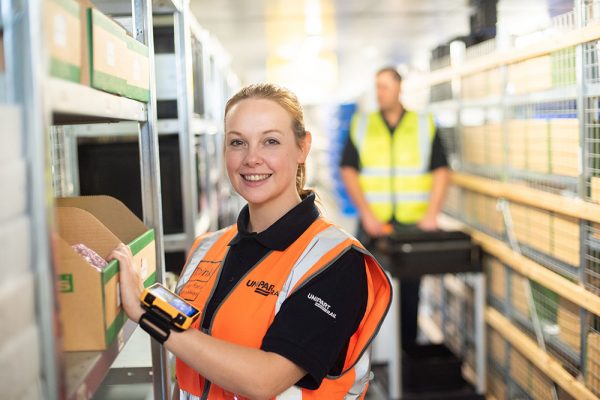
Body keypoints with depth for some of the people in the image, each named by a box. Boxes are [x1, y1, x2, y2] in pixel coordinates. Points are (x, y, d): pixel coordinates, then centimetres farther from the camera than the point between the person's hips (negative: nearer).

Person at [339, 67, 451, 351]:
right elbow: (348, 171, 2)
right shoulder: (361, 125, 7)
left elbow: (441, 171, 4)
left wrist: (432, 214, -8)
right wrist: (366, 213, -9)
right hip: (373, 224, 0)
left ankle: (408, 349, 17)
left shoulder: (424, 125, 7)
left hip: (413, 223, 0)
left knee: (410, 292, 5)